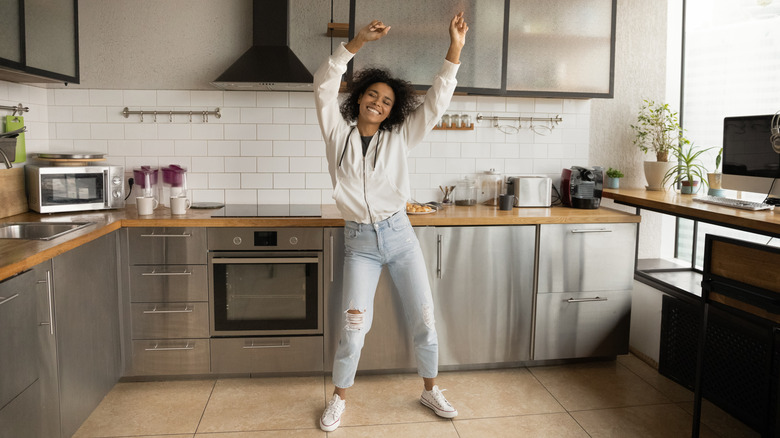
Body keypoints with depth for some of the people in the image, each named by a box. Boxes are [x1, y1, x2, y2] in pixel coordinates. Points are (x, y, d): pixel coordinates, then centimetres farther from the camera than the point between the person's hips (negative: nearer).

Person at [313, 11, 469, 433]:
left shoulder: (399, 138, 2)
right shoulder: (338, 133, 0)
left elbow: (436, 101, -3)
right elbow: (323, 86, -11)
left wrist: (455, 49, -12)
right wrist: (357, 41, -19)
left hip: (399, 236, 2)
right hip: (359, 243, -1)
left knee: (424, 321, 5)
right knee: (354, 327, 0)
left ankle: (430, 390, 28)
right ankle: (339, 398, 23)